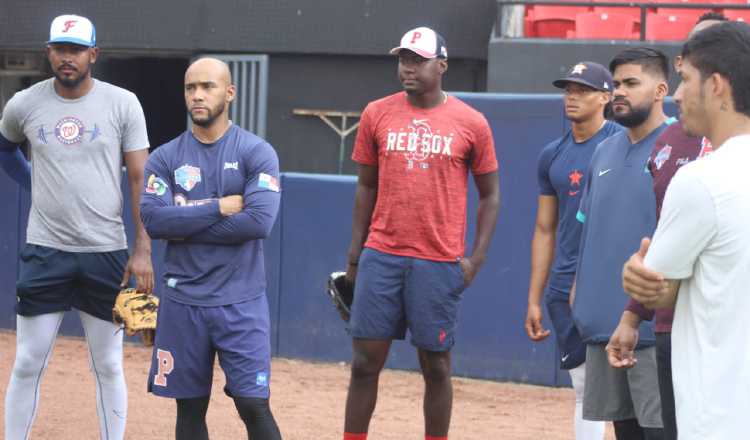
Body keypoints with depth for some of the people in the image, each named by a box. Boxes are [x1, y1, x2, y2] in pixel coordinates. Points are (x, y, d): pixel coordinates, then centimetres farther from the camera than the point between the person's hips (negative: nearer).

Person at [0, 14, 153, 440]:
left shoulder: (123, 104, -3)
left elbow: (140, 179, -4)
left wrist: (143, 249, -10)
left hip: (106, 254, -1)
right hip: (45, 253, 1)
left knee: (109, 366, 6)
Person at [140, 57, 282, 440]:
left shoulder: (257, 153, -2)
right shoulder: (165, 158, 6)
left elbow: (259, 221, -15)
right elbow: (153, 220, -9)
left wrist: (185, 225, -11)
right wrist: (218, 207, -13)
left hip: (240, 303, -3)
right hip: (182, 302, 3)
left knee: (253, 405, -6)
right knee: (190, 407, 9)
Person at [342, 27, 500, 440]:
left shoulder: (470, 123, 0)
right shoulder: (377, 114, 6)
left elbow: (490, 195, 6)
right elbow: (366, 187, 13)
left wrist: (476, 258, -3)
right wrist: (354, 255, 9)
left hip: (439, 263, -2)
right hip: (381, 258, 2)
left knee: (436, 366, 5)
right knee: (365, 361, 2)